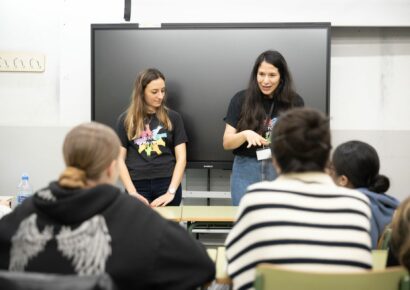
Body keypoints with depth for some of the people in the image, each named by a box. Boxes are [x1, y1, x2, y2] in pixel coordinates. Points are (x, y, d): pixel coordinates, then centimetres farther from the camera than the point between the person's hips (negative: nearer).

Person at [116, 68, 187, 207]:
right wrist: (132, 192, -8)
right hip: (138, 185, 0)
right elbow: (119, 159, 3)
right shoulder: (126, 119, 5)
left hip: (167, 184, 0)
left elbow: (181, 157, 2)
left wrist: (171, 192, -9)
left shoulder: (172, 118, 6)